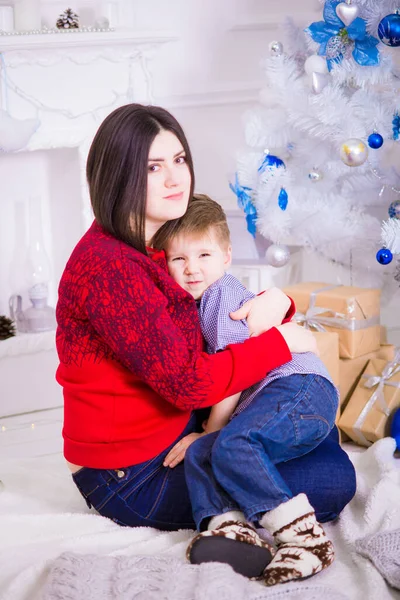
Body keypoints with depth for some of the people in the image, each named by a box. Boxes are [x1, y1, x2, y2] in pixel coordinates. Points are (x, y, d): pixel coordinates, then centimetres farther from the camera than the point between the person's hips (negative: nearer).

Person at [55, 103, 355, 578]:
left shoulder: (160, 248, 7)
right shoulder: (107, 266, -25)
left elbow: (226, 315, 16)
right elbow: (189, 382, -28)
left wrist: (274, 302, -8)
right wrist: (281, 341, -16)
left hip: (180, 428, 10)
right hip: (132, 479, -10)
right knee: (334, 480, -9)